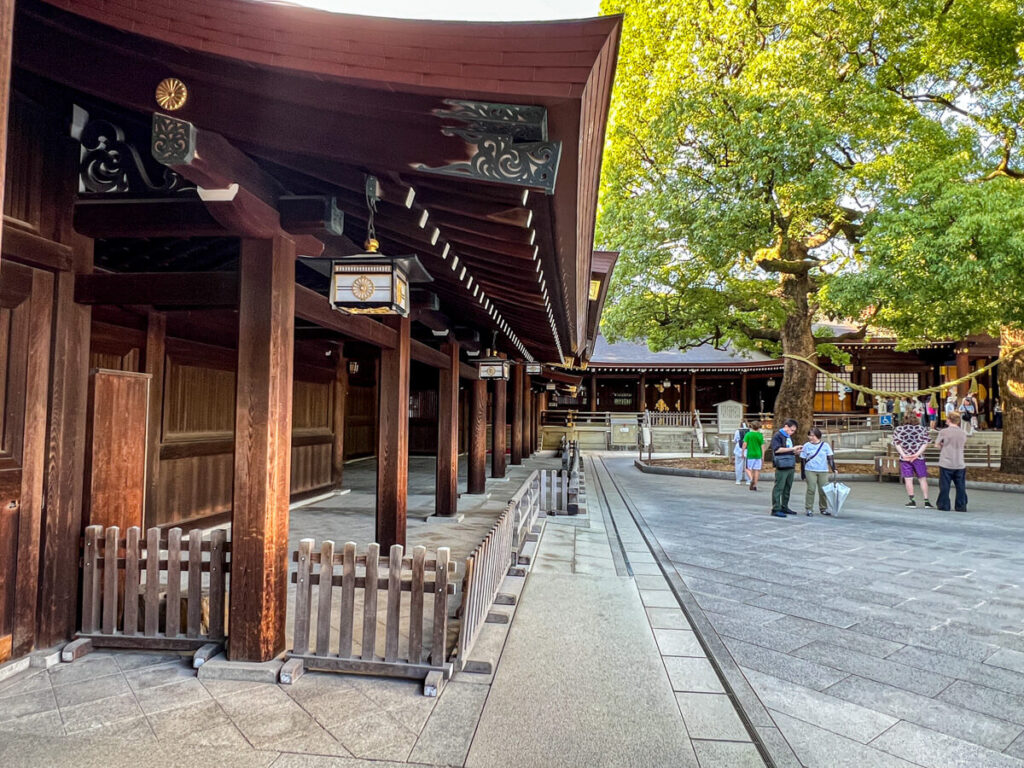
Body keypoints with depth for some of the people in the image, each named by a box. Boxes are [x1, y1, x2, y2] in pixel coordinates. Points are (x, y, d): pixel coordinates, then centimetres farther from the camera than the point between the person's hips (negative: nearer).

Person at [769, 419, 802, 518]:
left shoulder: (789, 437, 20)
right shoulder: (778, 436, -7)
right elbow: (777, 449, -18)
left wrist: (796, 451, 7)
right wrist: (792, 448, -18)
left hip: (790, 467, 9)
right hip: (781, 467, -9)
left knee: (787, 488, 13)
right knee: (778, 488, -7)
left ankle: (784, 507, 22)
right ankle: (776, 509, -5)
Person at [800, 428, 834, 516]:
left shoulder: (825, 445, 5)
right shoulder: (807, 445, 4)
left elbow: (830, 458, 5)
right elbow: (803, 460, 5)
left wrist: (834, 468, -8)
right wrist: (803, 472, 2)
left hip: (823, 471, 1)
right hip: (810, 471, -1)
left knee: (823, 491, 5)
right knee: (811, 490, -6)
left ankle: (823, 508, 20)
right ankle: (809, 509, 1)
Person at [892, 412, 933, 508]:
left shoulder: (898, 429, 4)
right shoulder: (922, 429, 4)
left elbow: (896, 443, -4)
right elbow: (925, 443, -4)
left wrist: (903, 454, -9)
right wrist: (917, 454, -10)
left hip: (905, 458, 0)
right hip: (919, 457, 0)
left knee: (908, 479, 2)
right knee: (923, 479, 7)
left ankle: (912, 501, 1)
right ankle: (926, 501, 6)